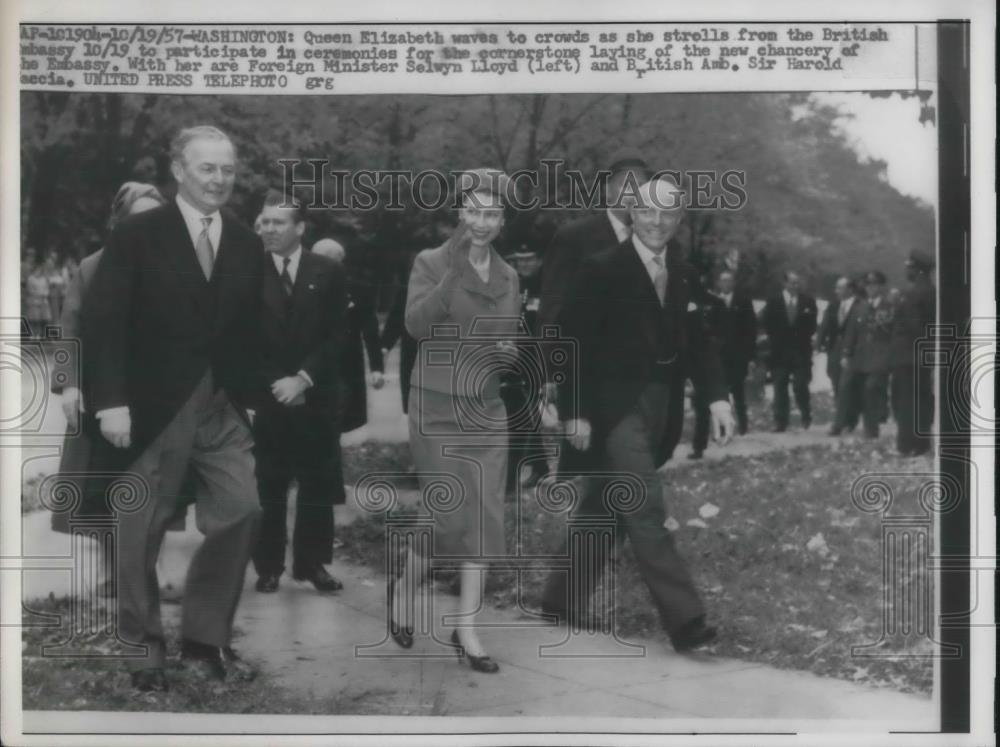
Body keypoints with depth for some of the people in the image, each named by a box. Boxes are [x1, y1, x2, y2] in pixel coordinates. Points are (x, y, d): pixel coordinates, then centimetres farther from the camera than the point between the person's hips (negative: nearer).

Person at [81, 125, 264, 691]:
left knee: (241, 511, -5)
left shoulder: (247, 245, 8)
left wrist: (251, 395, 4)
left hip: (225, 405, 4)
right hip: (155, 405, -3)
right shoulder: (137, 235, -5)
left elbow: (250, 328, 10)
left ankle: (206, 638, 12)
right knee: (143, 529, 5)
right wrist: (111, 400, -17)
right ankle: (143, 645, 23)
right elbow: (103, 322, -10)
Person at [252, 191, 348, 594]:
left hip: (316, 397, 1)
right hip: (267, 396, -1)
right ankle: (268, 566, 10)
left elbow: (337, 335, -1)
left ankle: (312, 563, 15)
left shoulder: (328, 271, 3)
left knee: (317, 485, 5)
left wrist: (303, 378, -10)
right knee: (268, 487, 0)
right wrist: (274, 383, -9)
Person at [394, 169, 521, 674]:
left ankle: (467, 628, 10)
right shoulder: (431, 263, -4)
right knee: (450, 517, -7)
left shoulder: (508, 277, 10)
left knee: (484, 517, 0)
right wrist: (455, 270, -27)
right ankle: (403, 589, 22)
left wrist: (510, 353, -4)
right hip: (437, 407, -5)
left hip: (487, 410, 5)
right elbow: (417, 324, -20)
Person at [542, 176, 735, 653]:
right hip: (615, 406, -6)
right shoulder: (604, 270, -8)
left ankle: (563, 599, 27)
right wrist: (575, 410, -15)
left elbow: (699, 340, 7)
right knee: (646, 509, -11)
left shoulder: (684, 275, 9)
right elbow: (574, 341, -10)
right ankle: (684, 618, -10)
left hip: (657, 407, 6)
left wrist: (717, 396, -6)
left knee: (604, 507, 14)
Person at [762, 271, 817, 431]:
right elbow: (767, 323, 5)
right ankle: (780, 422, 3)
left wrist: (804, 338, -3)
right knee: (780, 387, -1)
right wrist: (775, 339, -1)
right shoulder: (773, 302, 5)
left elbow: (812, 324, 7)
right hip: (780, 350, 0)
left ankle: (806, 417, 16)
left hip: (801, 350, 0)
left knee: (801, 386, -4)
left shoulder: (808, 301, 6)